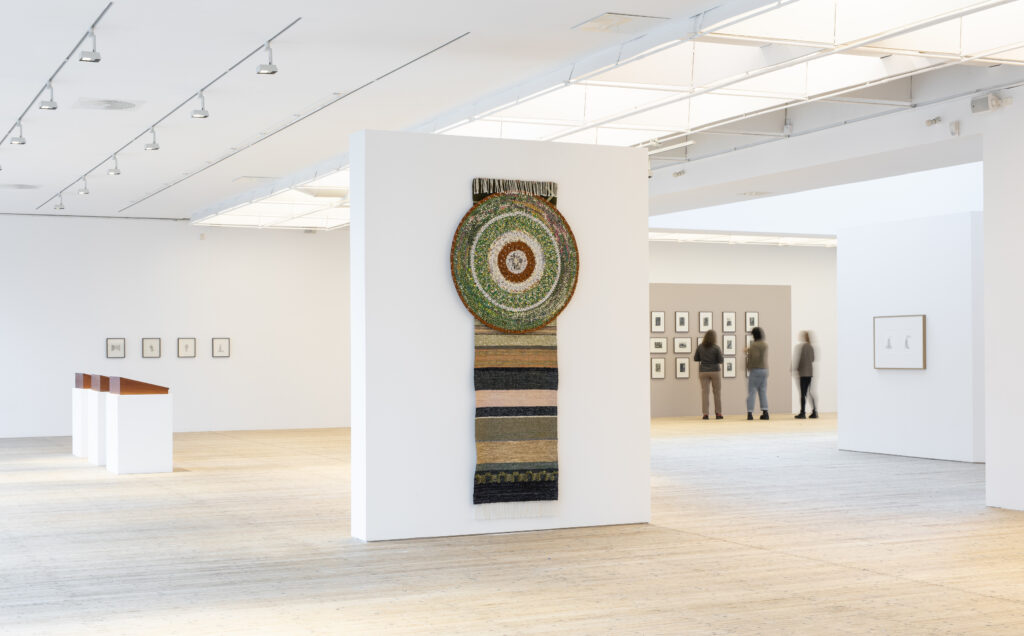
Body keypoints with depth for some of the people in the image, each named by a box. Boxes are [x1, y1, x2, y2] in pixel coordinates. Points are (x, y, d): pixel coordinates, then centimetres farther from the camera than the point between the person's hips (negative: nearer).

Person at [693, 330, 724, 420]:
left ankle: (705, 413, -5)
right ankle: (718, 413, 7)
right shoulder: (716, 348, -10)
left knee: (704, 392, 1)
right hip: (715, 371, -2)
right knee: (717, 392, 7)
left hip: (704, 371, 2)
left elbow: (695, 358, 5)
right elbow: (721, 361, -9)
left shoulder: (700, 347, -2)